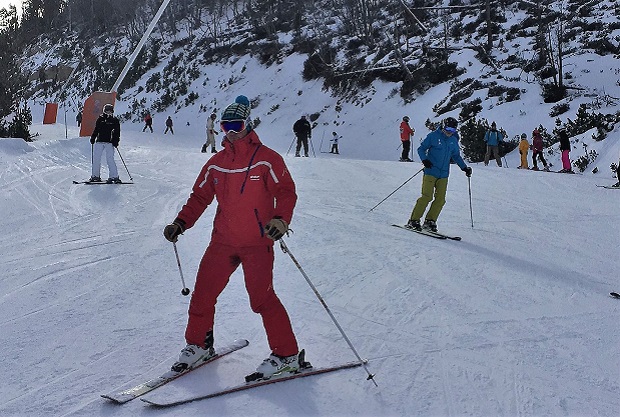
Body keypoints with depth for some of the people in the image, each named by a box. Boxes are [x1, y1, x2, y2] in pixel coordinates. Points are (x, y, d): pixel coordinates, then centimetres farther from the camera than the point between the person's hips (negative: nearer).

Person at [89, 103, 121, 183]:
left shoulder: (115, 120, 2)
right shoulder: (100, 119, 10)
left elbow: (117, 132, 0)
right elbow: (96, 129, 17)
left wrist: (116, 141, -10)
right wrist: (93, 138, 9)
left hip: (109, 142, -4)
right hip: (99, 141, 4)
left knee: (110, 159, -11)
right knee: (96, 158, 5)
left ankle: (114, 176, -7)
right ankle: (96, 176, 15)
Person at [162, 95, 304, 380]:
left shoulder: (266, 159, -6)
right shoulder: (216, 163, 10)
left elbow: (286, 191, -8)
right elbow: (200, 196, 15)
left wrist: (280, 219, -26)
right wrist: (180, 223, 2)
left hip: (257, 242, -5)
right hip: (223, 241, 6)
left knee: (261, 298, -11)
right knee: (202, 292, 5)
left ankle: (287, 356, 4)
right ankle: (198, 344, 28)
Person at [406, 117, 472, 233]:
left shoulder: (454, 141, 12)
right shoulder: (433, 136, -3)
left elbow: (456, 156, 26)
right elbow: (421, 149, 0)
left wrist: (465, 168, 18)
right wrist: (424, 159, -18)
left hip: (443, 175, 5)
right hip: (430, 172, -5)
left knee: (440, 199, -3)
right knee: (427, 196, -13)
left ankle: (429, 222, 7)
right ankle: (413, 221, -5)